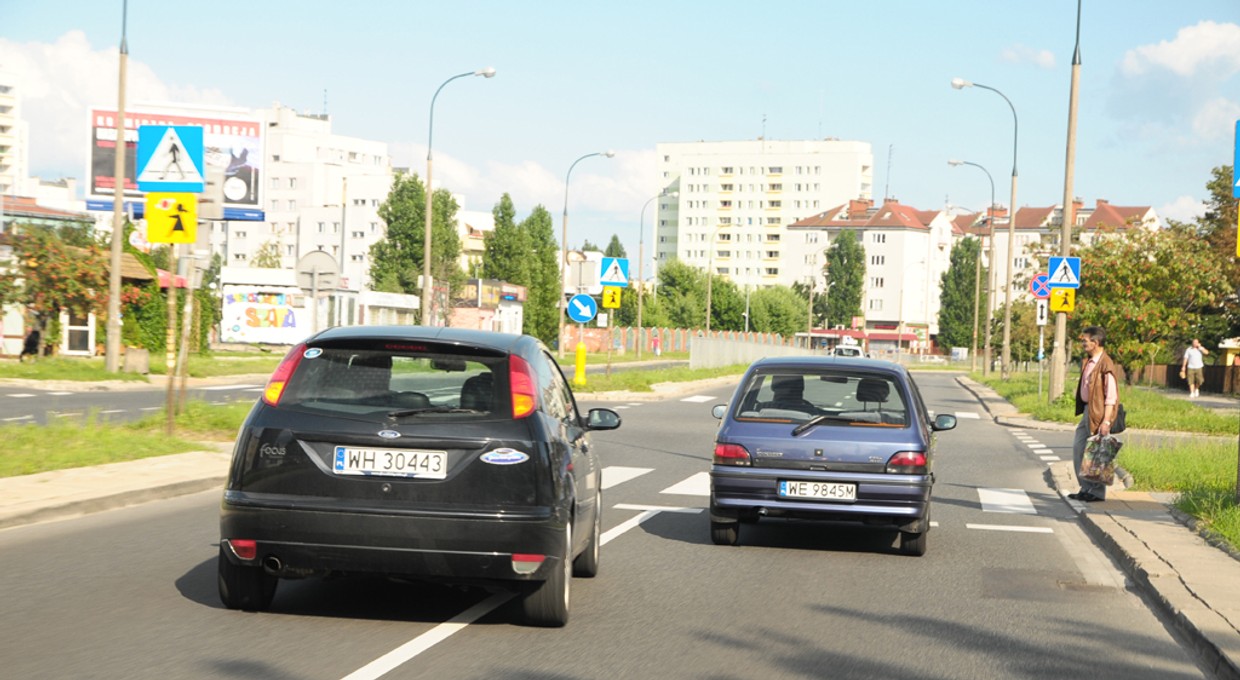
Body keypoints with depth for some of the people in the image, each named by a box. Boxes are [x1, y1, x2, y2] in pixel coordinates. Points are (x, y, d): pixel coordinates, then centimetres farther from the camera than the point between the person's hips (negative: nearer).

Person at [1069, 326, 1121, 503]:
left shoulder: (1105, 364, -17)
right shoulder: (1088, 362, 10)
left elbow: (1111, 396, -19)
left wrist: (1106, 421, -22)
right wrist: (1083, 411, 17)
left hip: (1098, 413, -9)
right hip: (1087, 410, 9)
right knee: (1078, 448, 11)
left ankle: (1097, 492, 11)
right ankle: (1086, 488, 21)